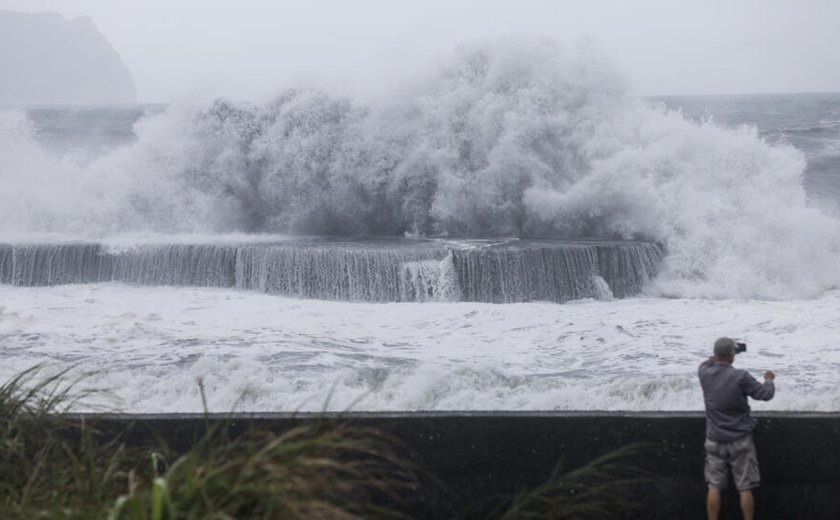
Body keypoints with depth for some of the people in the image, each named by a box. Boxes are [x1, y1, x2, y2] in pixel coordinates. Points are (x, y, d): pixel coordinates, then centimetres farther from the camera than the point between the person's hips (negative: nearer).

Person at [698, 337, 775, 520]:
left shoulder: (705, 374, -7)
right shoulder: (741, 377, -17)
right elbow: (766, 394, -6)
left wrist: (721, 353, 30)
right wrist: (769, 380, 14)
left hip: (715, 441, 3)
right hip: (740, 441, -3)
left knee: (714, 487, 8)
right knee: (745, 488, 5)